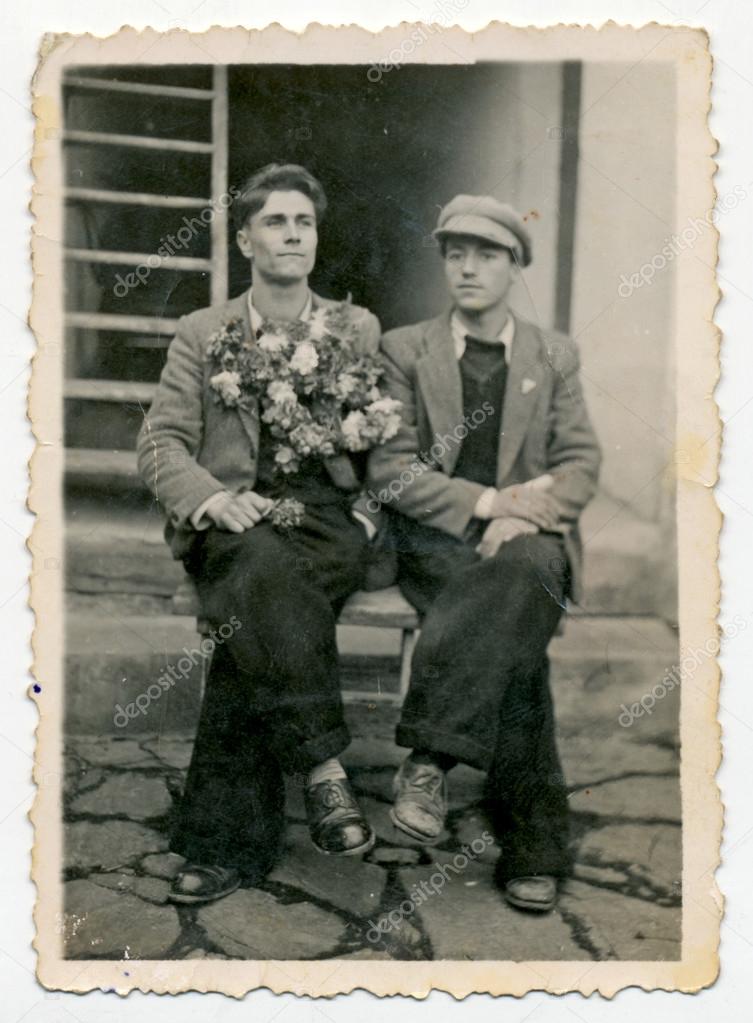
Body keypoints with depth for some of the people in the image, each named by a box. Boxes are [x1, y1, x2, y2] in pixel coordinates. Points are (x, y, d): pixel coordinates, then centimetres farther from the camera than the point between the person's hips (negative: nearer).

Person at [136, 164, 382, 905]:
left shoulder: (358, 329, 19)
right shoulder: (200, 334, 16)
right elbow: (160, 443, 5)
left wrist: (367, 508, -6)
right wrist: (213, 498, -15)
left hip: (327, 516, 0)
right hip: (234, 522, 0)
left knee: (253, 618, -31)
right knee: (262, 568, -37)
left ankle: (225, 840, -22)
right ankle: (324, 769, -30)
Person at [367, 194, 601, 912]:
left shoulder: (554, 355, 17)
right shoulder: (405, 349, 10)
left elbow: (580, 461, 8)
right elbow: (388, 469, 0)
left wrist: (528, 516, -14)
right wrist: (486, 501, -14)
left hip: (527, 537, 1)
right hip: (434, 537, -1)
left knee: (523, 577, -35)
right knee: (513, 635, -30)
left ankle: (431, 757, -29)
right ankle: (532, 841, -22)